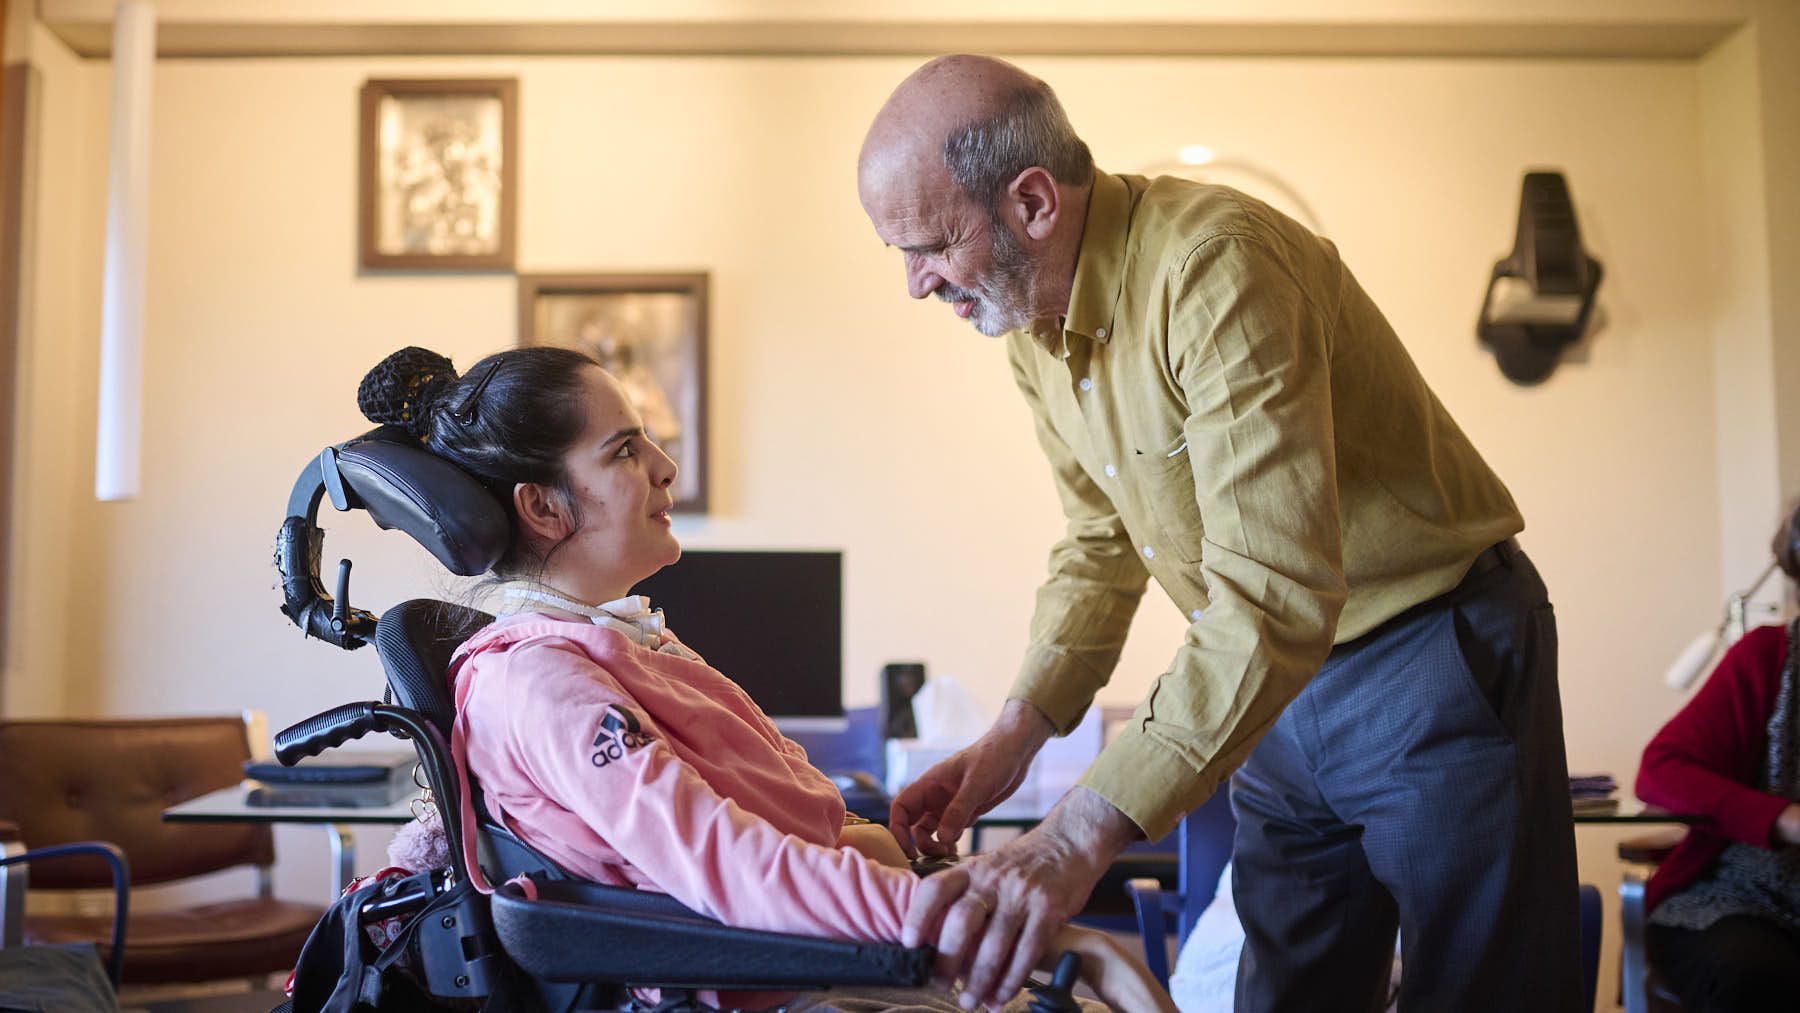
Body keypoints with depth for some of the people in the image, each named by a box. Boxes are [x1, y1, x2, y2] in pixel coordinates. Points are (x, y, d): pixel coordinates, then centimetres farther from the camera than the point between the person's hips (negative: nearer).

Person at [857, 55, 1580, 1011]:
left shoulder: (1215, 267, -30)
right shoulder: (1028, 317, -1)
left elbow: (1276, 595, -38)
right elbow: (1100, 541, 9)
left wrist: (1078, 835, -43)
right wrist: (1014, 734, -5)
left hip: (1433, 658, -8)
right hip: (1281, 679, 8)